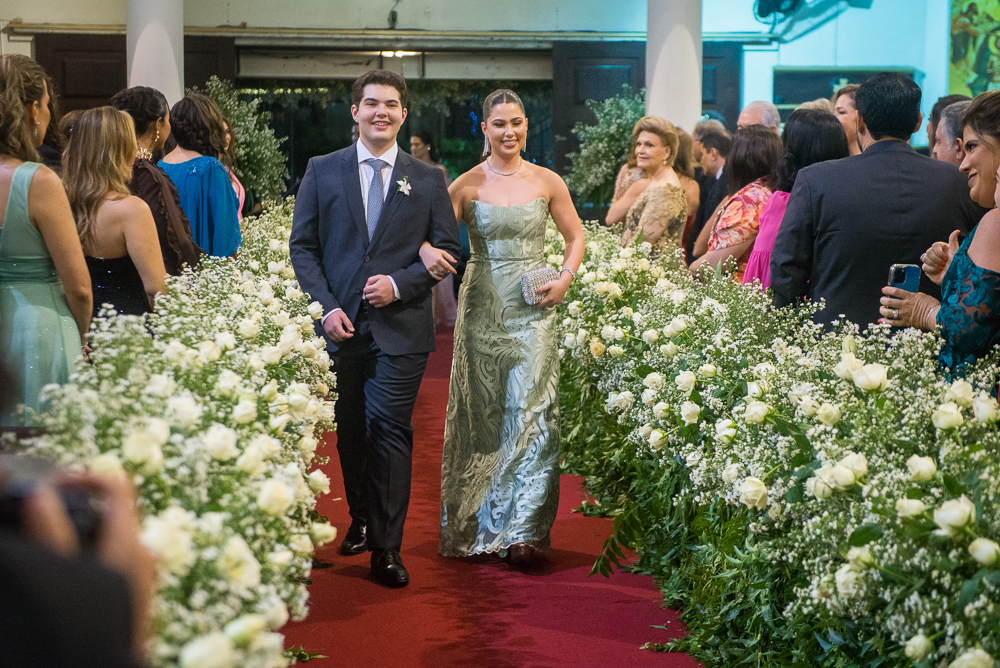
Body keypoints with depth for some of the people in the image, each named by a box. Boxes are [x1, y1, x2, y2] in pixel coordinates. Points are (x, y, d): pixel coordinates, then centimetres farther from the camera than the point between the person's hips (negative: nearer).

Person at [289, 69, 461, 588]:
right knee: (350, 430, 12)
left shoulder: (427, 179, 6)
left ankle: (387, 547, -1)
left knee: (390, 431, -6)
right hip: (341, 325, 2)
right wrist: (326, 307, -7)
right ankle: (361, 519, 32)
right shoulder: (322, 171, 7)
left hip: (401, 327, -2)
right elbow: (303, 246, 5)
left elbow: (447, 248, 5)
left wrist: (399, 284, -10)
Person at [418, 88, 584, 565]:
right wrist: (428, 252, -28)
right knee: (483, 414, 6)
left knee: (530, 410, -8)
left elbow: (575, 235, 14)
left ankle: (522, 529, -5)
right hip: (482, 307, 0)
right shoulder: (468, 184, 1)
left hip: (534, 310, 0)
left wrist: (565, 278, -2)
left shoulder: (547, 182, 4)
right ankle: (480, 522, 19)